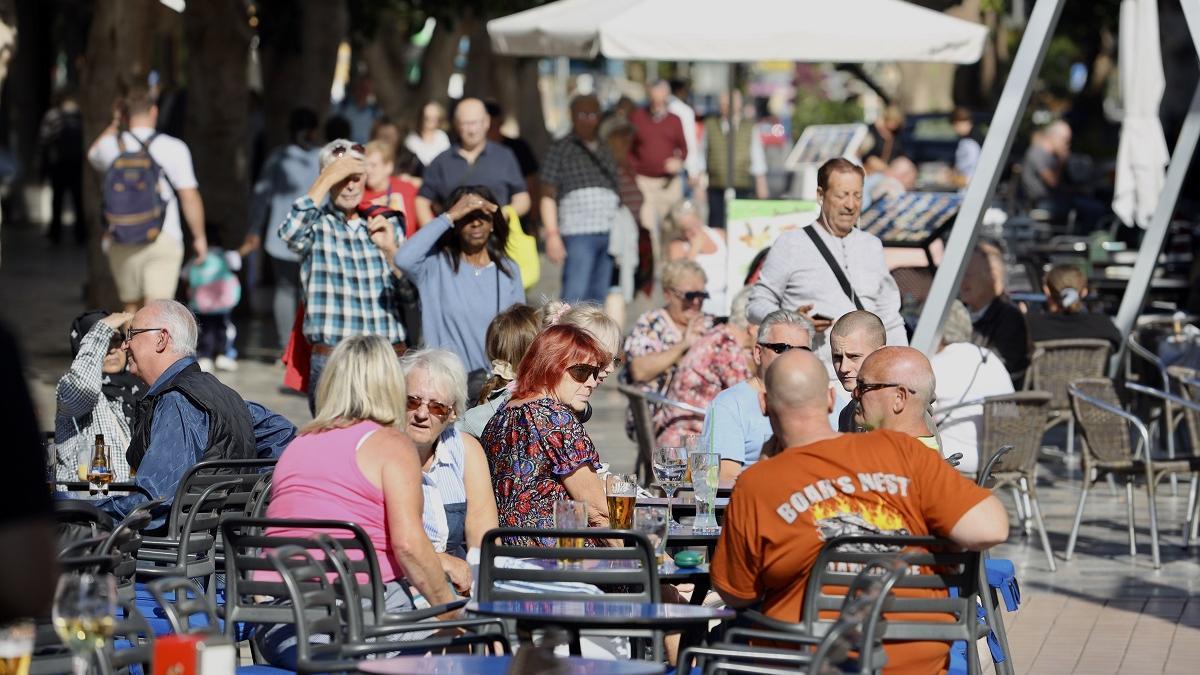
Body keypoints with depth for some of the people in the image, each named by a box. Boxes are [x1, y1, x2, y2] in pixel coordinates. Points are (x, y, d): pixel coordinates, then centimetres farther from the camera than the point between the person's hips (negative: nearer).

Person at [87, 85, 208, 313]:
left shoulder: (111, 146, 3)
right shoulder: (173, 148, -5)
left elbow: (94, 155, 29)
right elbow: (189, 197, -6)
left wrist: (115, 123, 25)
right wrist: (199, 237, 5)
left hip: (121, 242, 3)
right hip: (163, 239, -3)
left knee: (132, 308, 17)